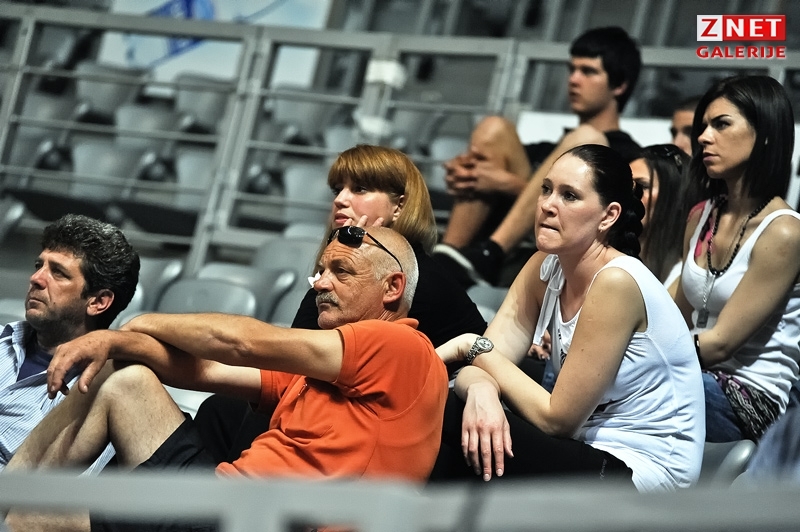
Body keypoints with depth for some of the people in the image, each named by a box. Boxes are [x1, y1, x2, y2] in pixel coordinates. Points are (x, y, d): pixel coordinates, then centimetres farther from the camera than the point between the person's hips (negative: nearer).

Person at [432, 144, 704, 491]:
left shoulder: (616, 282, -21)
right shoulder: (546, 268, 2)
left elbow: (558, 419, -17)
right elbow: (479, 367, -3)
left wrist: (474, 347, -11)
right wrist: (480, 387, -27)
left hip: (644, 471, -7)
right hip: (591, 451, 7)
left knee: (450, 425, -18)